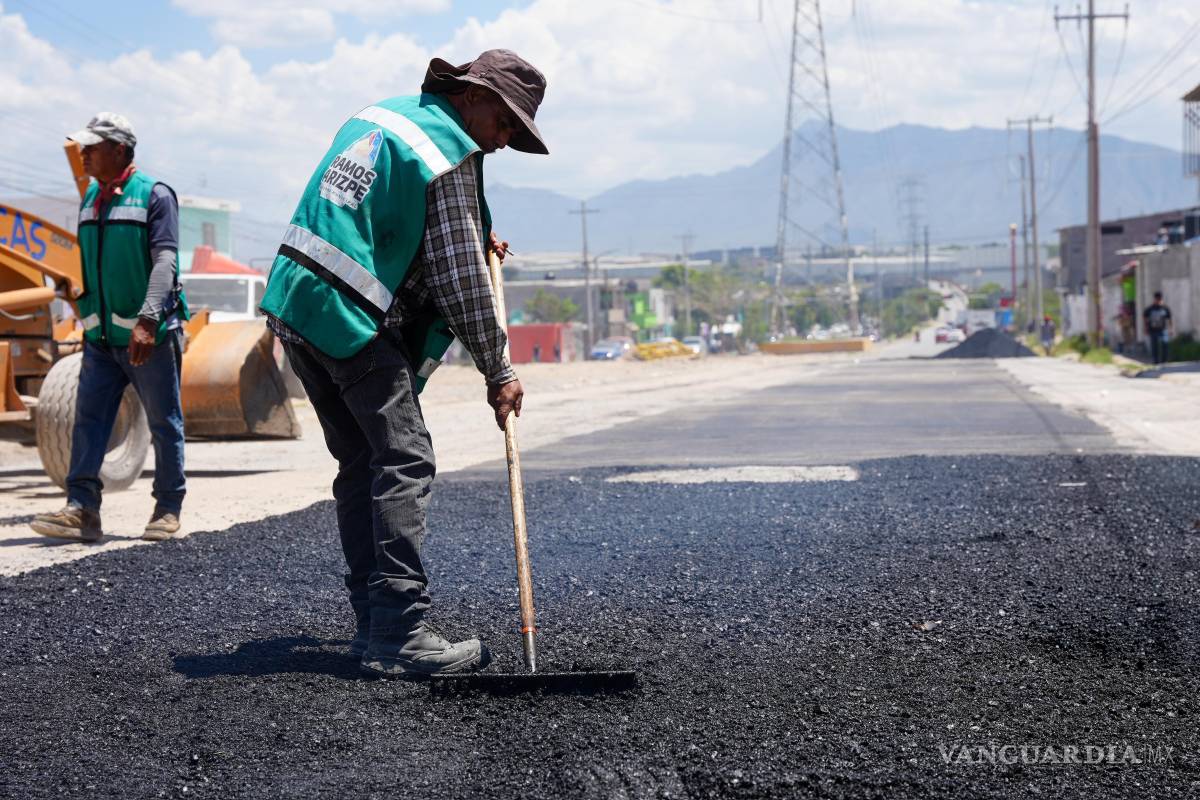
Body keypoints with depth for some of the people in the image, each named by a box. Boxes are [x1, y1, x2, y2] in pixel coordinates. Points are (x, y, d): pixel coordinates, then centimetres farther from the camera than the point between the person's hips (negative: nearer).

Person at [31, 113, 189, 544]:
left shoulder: (154, 195, -8)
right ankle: (81, 510, -7)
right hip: (101, 338, 6)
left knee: (164, 423, 3)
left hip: (149, 336, -6)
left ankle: (168, 510, 12)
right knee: (88, 420, -4)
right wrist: (88, 319, 17)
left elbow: (165, 260, -18)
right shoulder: (91, 199, 13)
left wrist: (147, 320, -29)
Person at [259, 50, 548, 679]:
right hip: (353, 322, -9)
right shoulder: (449, 153, -9)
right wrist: (497, 374, 1)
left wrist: (472, 239, 28)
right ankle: (398, 636, -14)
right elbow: (460, 281, -9)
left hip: (294, 304, 9)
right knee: (404, 461, -9)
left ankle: (373, 626, 14)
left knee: (361, 463, 13)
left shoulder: (379, 114, 19)